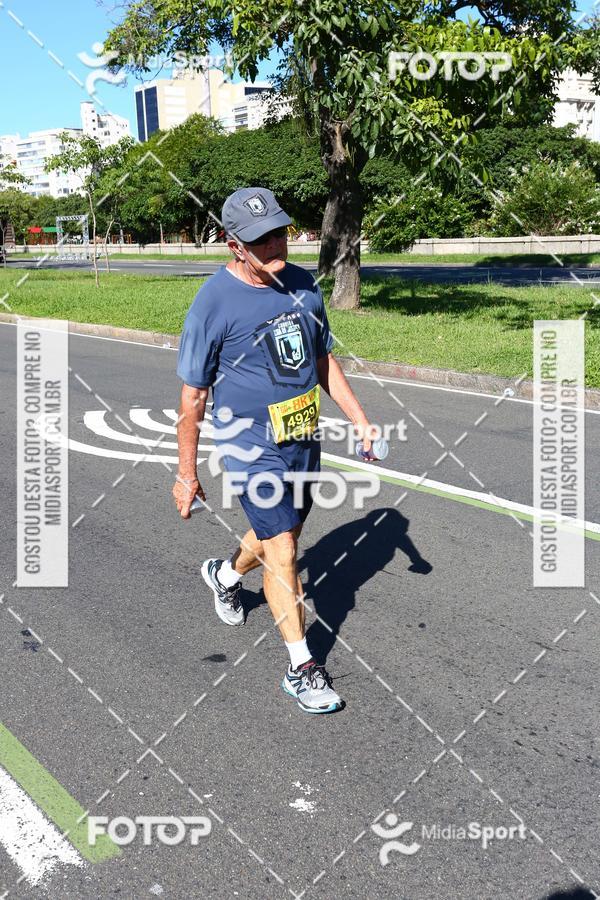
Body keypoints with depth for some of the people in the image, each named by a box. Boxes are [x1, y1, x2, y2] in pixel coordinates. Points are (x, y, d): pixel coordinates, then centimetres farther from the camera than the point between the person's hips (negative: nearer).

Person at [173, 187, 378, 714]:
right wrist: (186, 474, -6)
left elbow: (323, 360, 15)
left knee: (284, 531, 21)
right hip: (251, 446, -6)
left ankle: (226, 575, 52)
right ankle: (301, 667, 9)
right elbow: (193, 397, -10)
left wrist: (360, 419, 10)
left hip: (304, 438, 7)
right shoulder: (213, 304, -15)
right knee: (282, 551, -6)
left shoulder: (303, 285, 3)